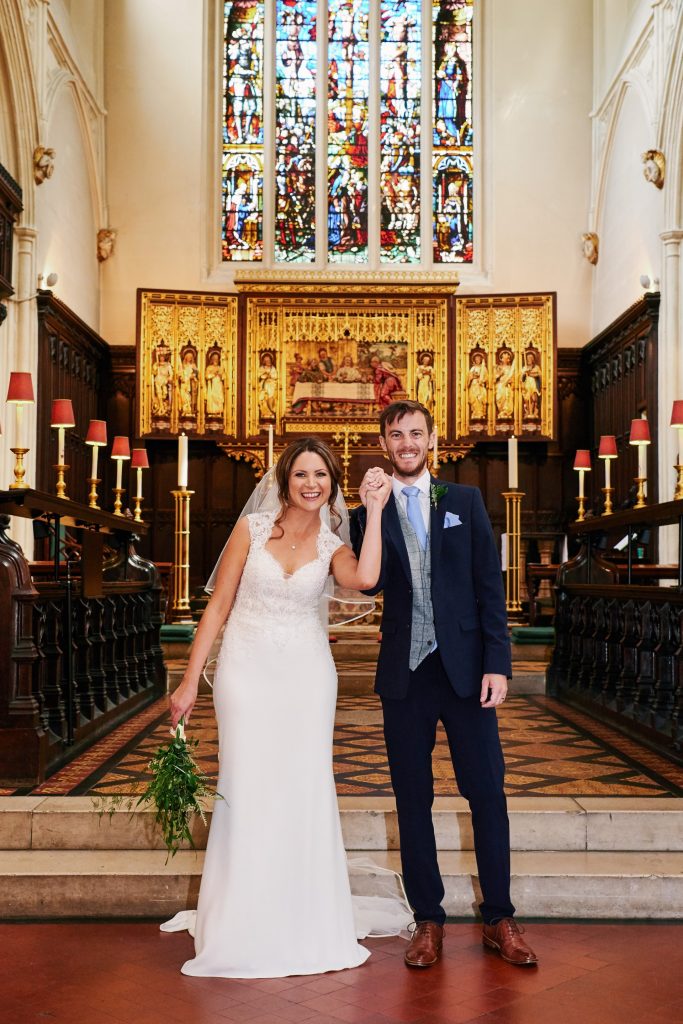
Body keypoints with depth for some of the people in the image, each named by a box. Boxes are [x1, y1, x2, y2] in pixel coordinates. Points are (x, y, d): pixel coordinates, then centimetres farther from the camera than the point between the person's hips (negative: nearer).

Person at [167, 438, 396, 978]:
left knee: (308, 793, 5)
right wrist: (190, 680, -3)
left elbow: (365, 578, -20)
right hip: (247, 670, -2)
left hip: (306, 674, 2)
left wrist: (375, 508, -14)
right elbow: (218, 606, 0)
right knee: (247, 792, 0)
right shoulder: (252, 528, -1)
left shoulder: (333, 547, 4)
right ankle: (242, 930, 14)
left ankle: (308, 928, 18)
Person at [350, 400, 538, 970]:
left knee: (488, 793, 3)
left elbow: (490, 586, 3)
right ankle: (428, 919, 18)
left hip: (465, 669, 0)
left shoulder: (465, 501, 6)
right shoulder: (371, 510, 5)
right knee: (413, 799, 7)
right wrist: (366, 512, -17)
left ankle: (499, 919, 15)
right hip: (405, 673, 1)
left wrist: (497, 663, -5)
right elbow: (370, 584, -8)